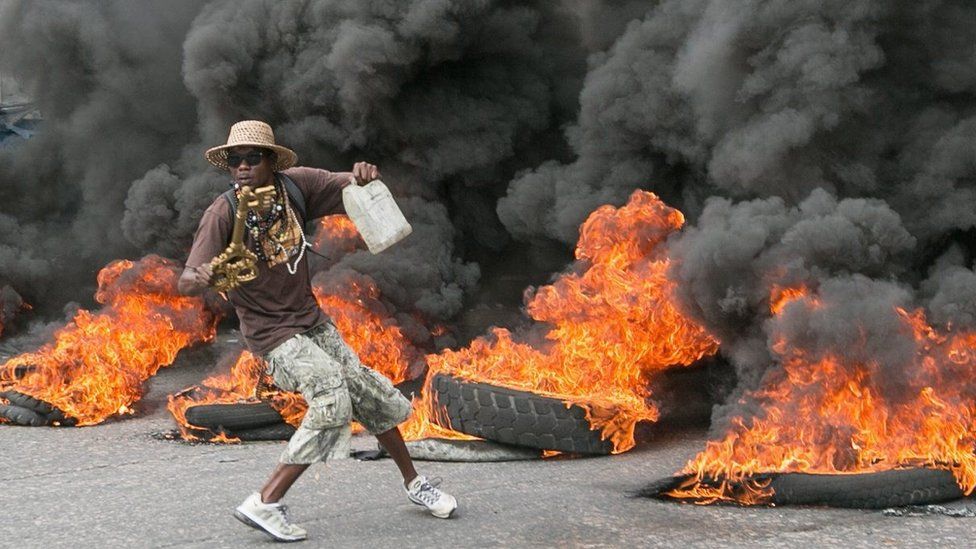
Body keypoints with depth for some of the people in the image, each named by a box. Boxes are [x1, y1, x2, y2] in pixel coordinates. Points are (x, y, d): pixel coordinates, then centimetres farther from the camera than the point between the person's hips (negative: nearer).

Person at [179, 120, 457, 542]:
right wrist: (201, 278, -54)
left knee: (374, 396, 13)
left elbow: (357, 186, -2)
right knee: (333, 401, -25)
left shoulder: (295, 184, -10)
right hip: (272, 331, -6)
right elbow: (185, 282, -30)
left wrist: (366, 175, -27)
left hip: (311, 321, 6)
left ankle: (413, 483, 36)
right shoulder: (223, 213, -22)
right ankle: (264, 504, -18)